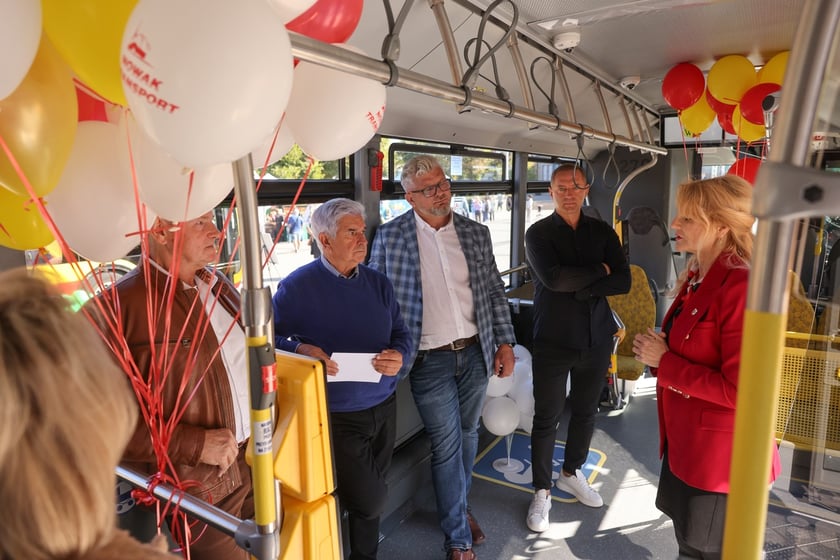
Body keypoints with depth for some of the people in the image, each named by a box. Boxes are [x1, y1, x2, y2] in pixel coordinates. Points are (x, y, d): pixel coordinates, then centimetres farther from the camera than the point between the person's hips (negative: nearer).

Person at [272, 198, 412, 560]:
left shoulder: (378, 282, 4)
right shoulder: (297, 286, -12)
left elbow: (401, 333, 6)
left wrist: (399, 356, -15)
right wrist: (300, 350, -29)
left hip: (383, 406, 5)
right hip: (336, 415, -5)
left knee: (368, 496, 20)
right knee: (371, 500, 0)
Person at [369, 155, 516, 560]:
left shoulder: (476, 233, 3)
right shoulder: (390, 237, -7)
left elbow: (494, 291, 8)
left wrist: (505, 342, 4)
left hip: (475, 352, 4)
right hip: (430, 360, -4)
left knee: (468, 434, 19)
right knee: (446, 446, 5)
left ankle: (458, 507, 44)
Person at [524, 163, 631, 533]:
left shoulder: (603, 232, 6)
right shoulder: (539, 233, -5)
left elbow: (623, 281, -6)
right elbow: (553, 278, -22)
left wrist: (578, 288, -16)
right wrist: (599, 271, -11)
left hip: (596, 338, 4)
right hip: (553, 340, -4)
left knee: (585, 412, 18)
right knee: (547, 418, 5)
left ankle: (572, 474, 41)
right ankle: (542, 492, 23)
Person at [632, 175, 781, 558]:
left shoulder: (741, 287, -24)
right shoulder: (696, 278, 4)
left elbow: (741, 390, -27)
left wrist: (663, 362, -20)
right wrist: (657, 350, -3)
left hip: (721, 456, -8)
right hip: (684, 442, 8)